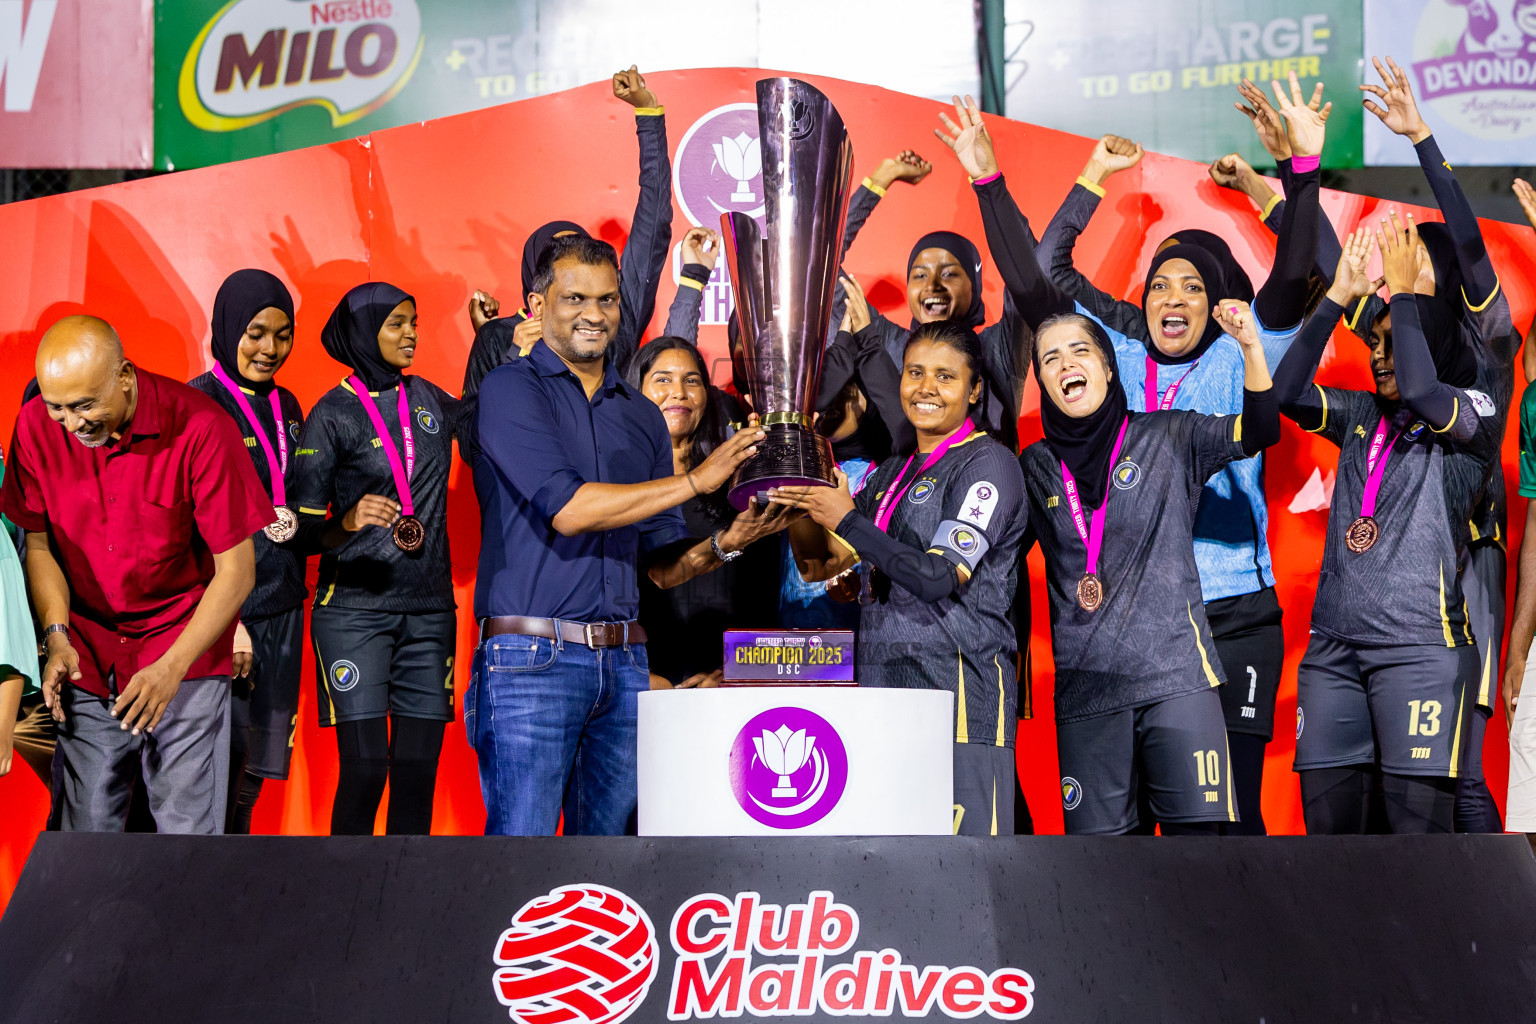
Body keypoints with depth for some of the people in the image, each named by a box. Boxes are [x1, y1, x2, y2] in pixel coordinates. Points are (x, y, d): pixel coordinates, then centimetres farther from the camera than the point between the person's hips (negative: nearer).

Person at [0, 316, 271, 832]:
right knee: (84, 828, 3)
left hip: (185, 657, -3)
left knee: (187, 830, -4)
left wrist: (173, 667, -18)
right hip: (86, 661, 3)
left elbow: (236, 571, -12)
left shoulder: (200, 427, -17)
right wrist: (57, 637, -8)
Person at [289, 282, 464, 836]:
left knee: (418, 770, 2)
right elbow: (304, 530, -5)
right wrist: (349, 522, -27)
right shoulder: (333, 414, -2)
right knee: (365, 766, -11)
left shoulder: (427, 399, 12)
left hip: (428, 609, 5)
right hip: (355, 611, -5)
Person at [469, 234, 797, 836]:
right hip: (532, 656, -5)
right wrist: (697, 480, -13)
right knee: (522, 838, -7)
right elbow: (566, 509, -14)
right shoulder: (512, 389, 0)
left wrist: (726, 544, -6)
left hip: (623, 663, 6)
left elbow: (663, 565, 16)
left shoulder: (642, 416, 17)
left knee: (607, 837, 7)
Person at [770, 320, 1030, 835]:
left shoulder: (988, 463, -2)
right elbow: (818, 565, 20)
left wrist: (848, 520, -13)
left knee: (958, 835, -11)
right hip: (883, 679, 7)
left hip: (957, 683, -7)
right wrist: (798, 496, 5)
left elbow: (941, 576, -13)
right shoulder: (893, 472, 21)